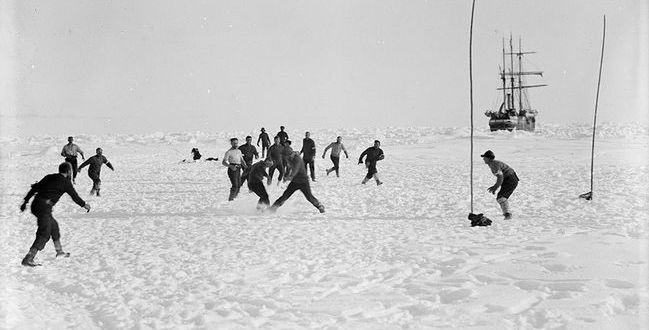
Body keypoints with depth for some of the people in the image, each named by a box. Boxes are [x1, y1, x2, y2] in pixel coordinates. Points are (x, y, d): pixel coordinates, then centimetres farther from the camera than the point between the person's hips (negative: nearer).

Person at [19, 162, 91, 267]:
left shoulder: (49, 177, 16)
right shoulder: (65, 182, -1)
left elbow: (34, 188, 15)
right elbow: (74, 196, 9)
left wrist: (25, 201, 19)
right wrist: (84, 205, 26)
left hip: (35, 204, 8)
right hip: (44, 208, -8)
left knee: (54, 226, 24)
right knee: (44, 234, -7)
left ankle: (59, 251, 37)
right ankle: (28, 259, -16)